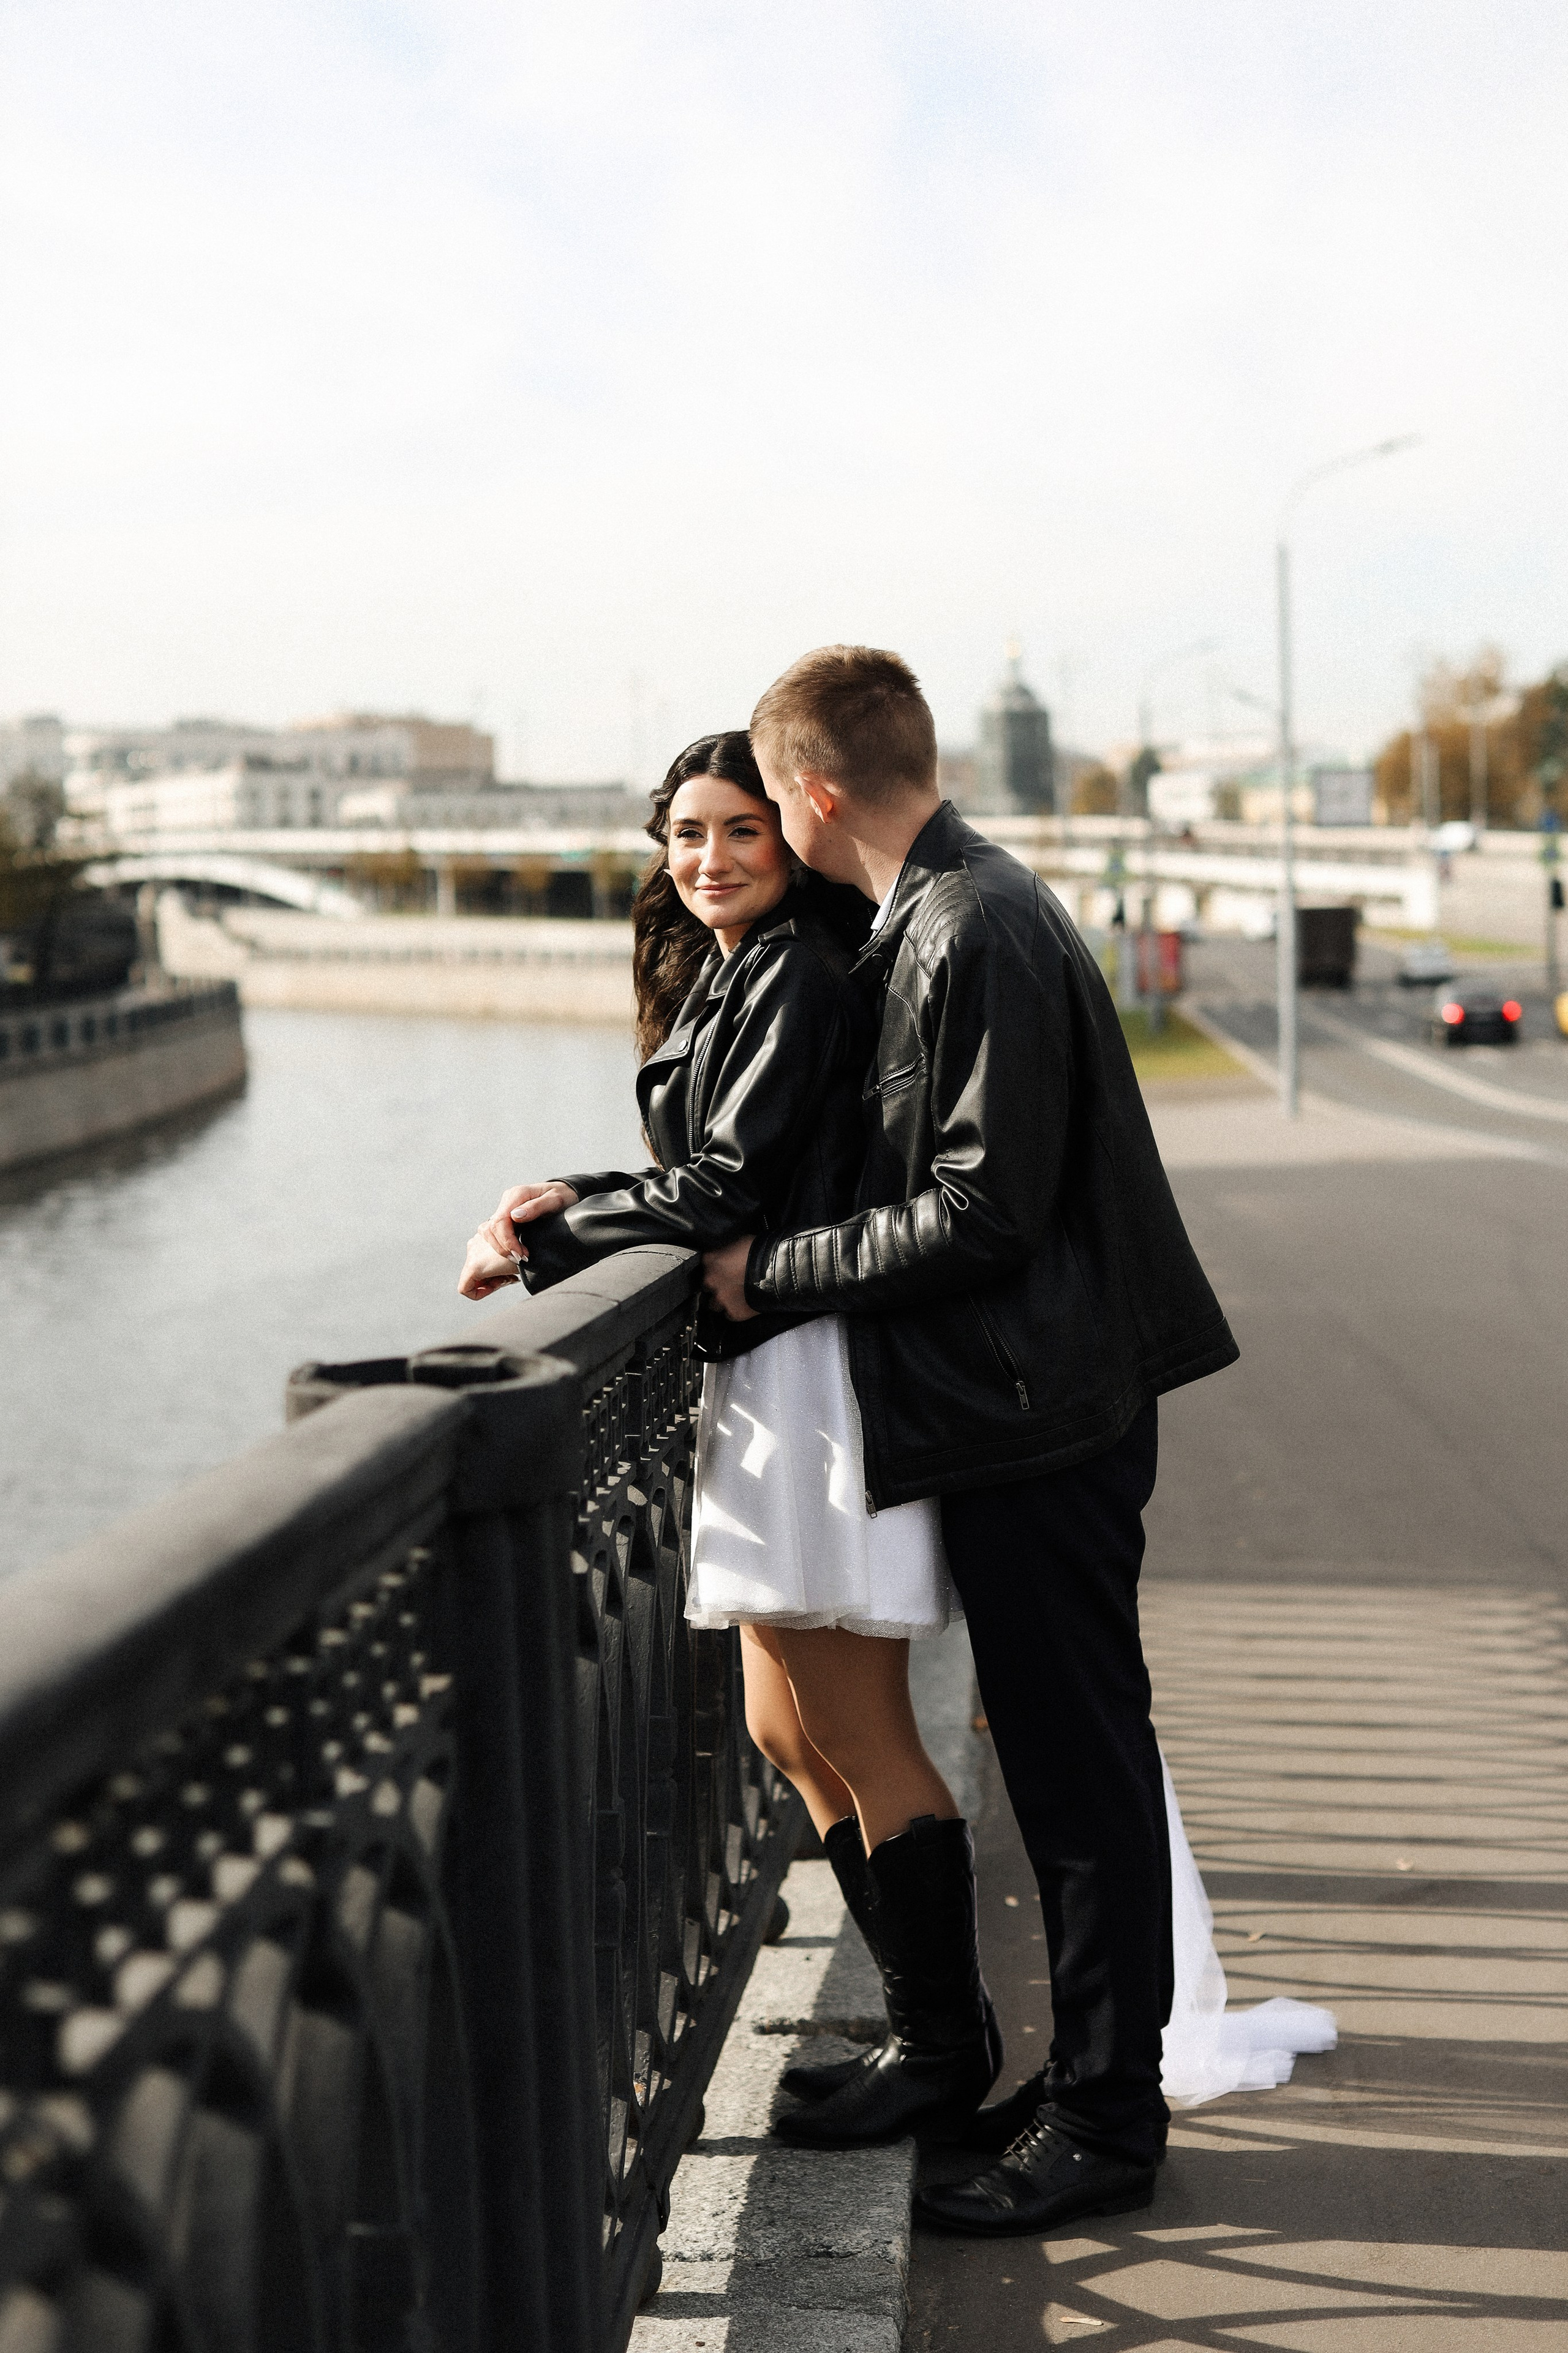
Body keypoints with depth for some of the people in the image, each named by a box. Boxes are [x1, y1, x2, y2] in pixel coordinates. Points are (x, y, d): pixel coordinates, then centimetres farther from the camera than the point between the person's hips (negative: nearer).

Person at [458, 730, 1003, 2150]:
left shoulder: (798, 982, -12)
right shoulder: (727, 981, 18)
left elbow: (729, 1192, -17)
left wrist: (536, 1244, -8)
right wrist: (580, 1200, 6)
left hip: (813, 1375, -10)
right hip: (762, 1379, 10)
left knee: (858, 1739, -2)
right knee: (789, 1735, 14)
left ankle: (942, 2050, 12)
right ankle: (943, 2026, 25)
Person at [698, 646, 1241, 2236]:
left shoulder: (974, 938, -20)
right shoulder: (949, 911, 12)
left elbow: (980, 1217, -23)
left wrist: (775, 1270, -12)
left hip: (1037, 1405, -10)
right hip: (1045, 1392, 10)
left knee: (1078, 1760, 0)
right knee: (1070, 1750, 17)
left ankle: (1105, 2123, 12)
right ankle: (1093, 2081, 29)